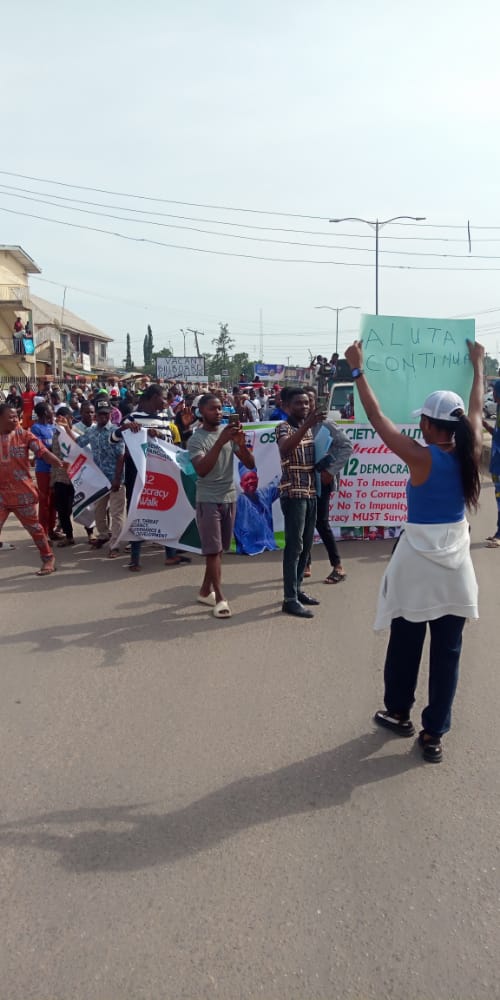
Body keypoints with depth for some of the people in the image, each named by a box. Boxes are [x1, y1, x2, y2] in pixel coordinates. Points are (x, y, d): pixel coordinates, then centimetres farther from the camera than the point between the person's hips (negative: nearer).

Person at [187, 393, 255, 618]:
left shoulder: (229, 432, 4)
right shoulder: (196, 439, -9)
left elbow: (250, 464, 1)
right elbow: (201, 470, -25)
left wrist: (241, 444, -18)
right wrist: (220, 442, -30)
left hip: (229, 498, 5)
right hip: (208, 500, -5)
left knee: (218, 549, 13)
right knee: (213, 550, -4)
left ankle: (205, 591, 25)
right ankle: (220, 598, 1)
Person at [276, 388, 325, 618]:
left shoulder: (308, 428, 14)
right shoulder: (284, 428, -9)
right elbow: (285, 448, -33)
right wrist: (307, 425, -42)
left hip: (311, 492, 8)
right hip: (293, 493, -8)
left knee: (306, 545, 12)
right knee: (294, 546, -9)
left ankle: (297, 589, 23)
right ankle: (290, 599, -6)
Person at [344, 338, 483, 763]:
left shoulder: (421, 457, -16)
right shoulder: (469, 453, -4)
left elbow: (376, 417, -10)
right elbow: (477, 408, 14)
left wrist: (358, 369, -2)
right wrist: (478, 364, 28)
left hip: (418, 559, -4)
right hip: (456, 560, 4)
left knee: (405, 644, 15)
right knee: (447, 650, 8)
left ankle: (399, 713, 32)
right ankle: (434, 734, 15)